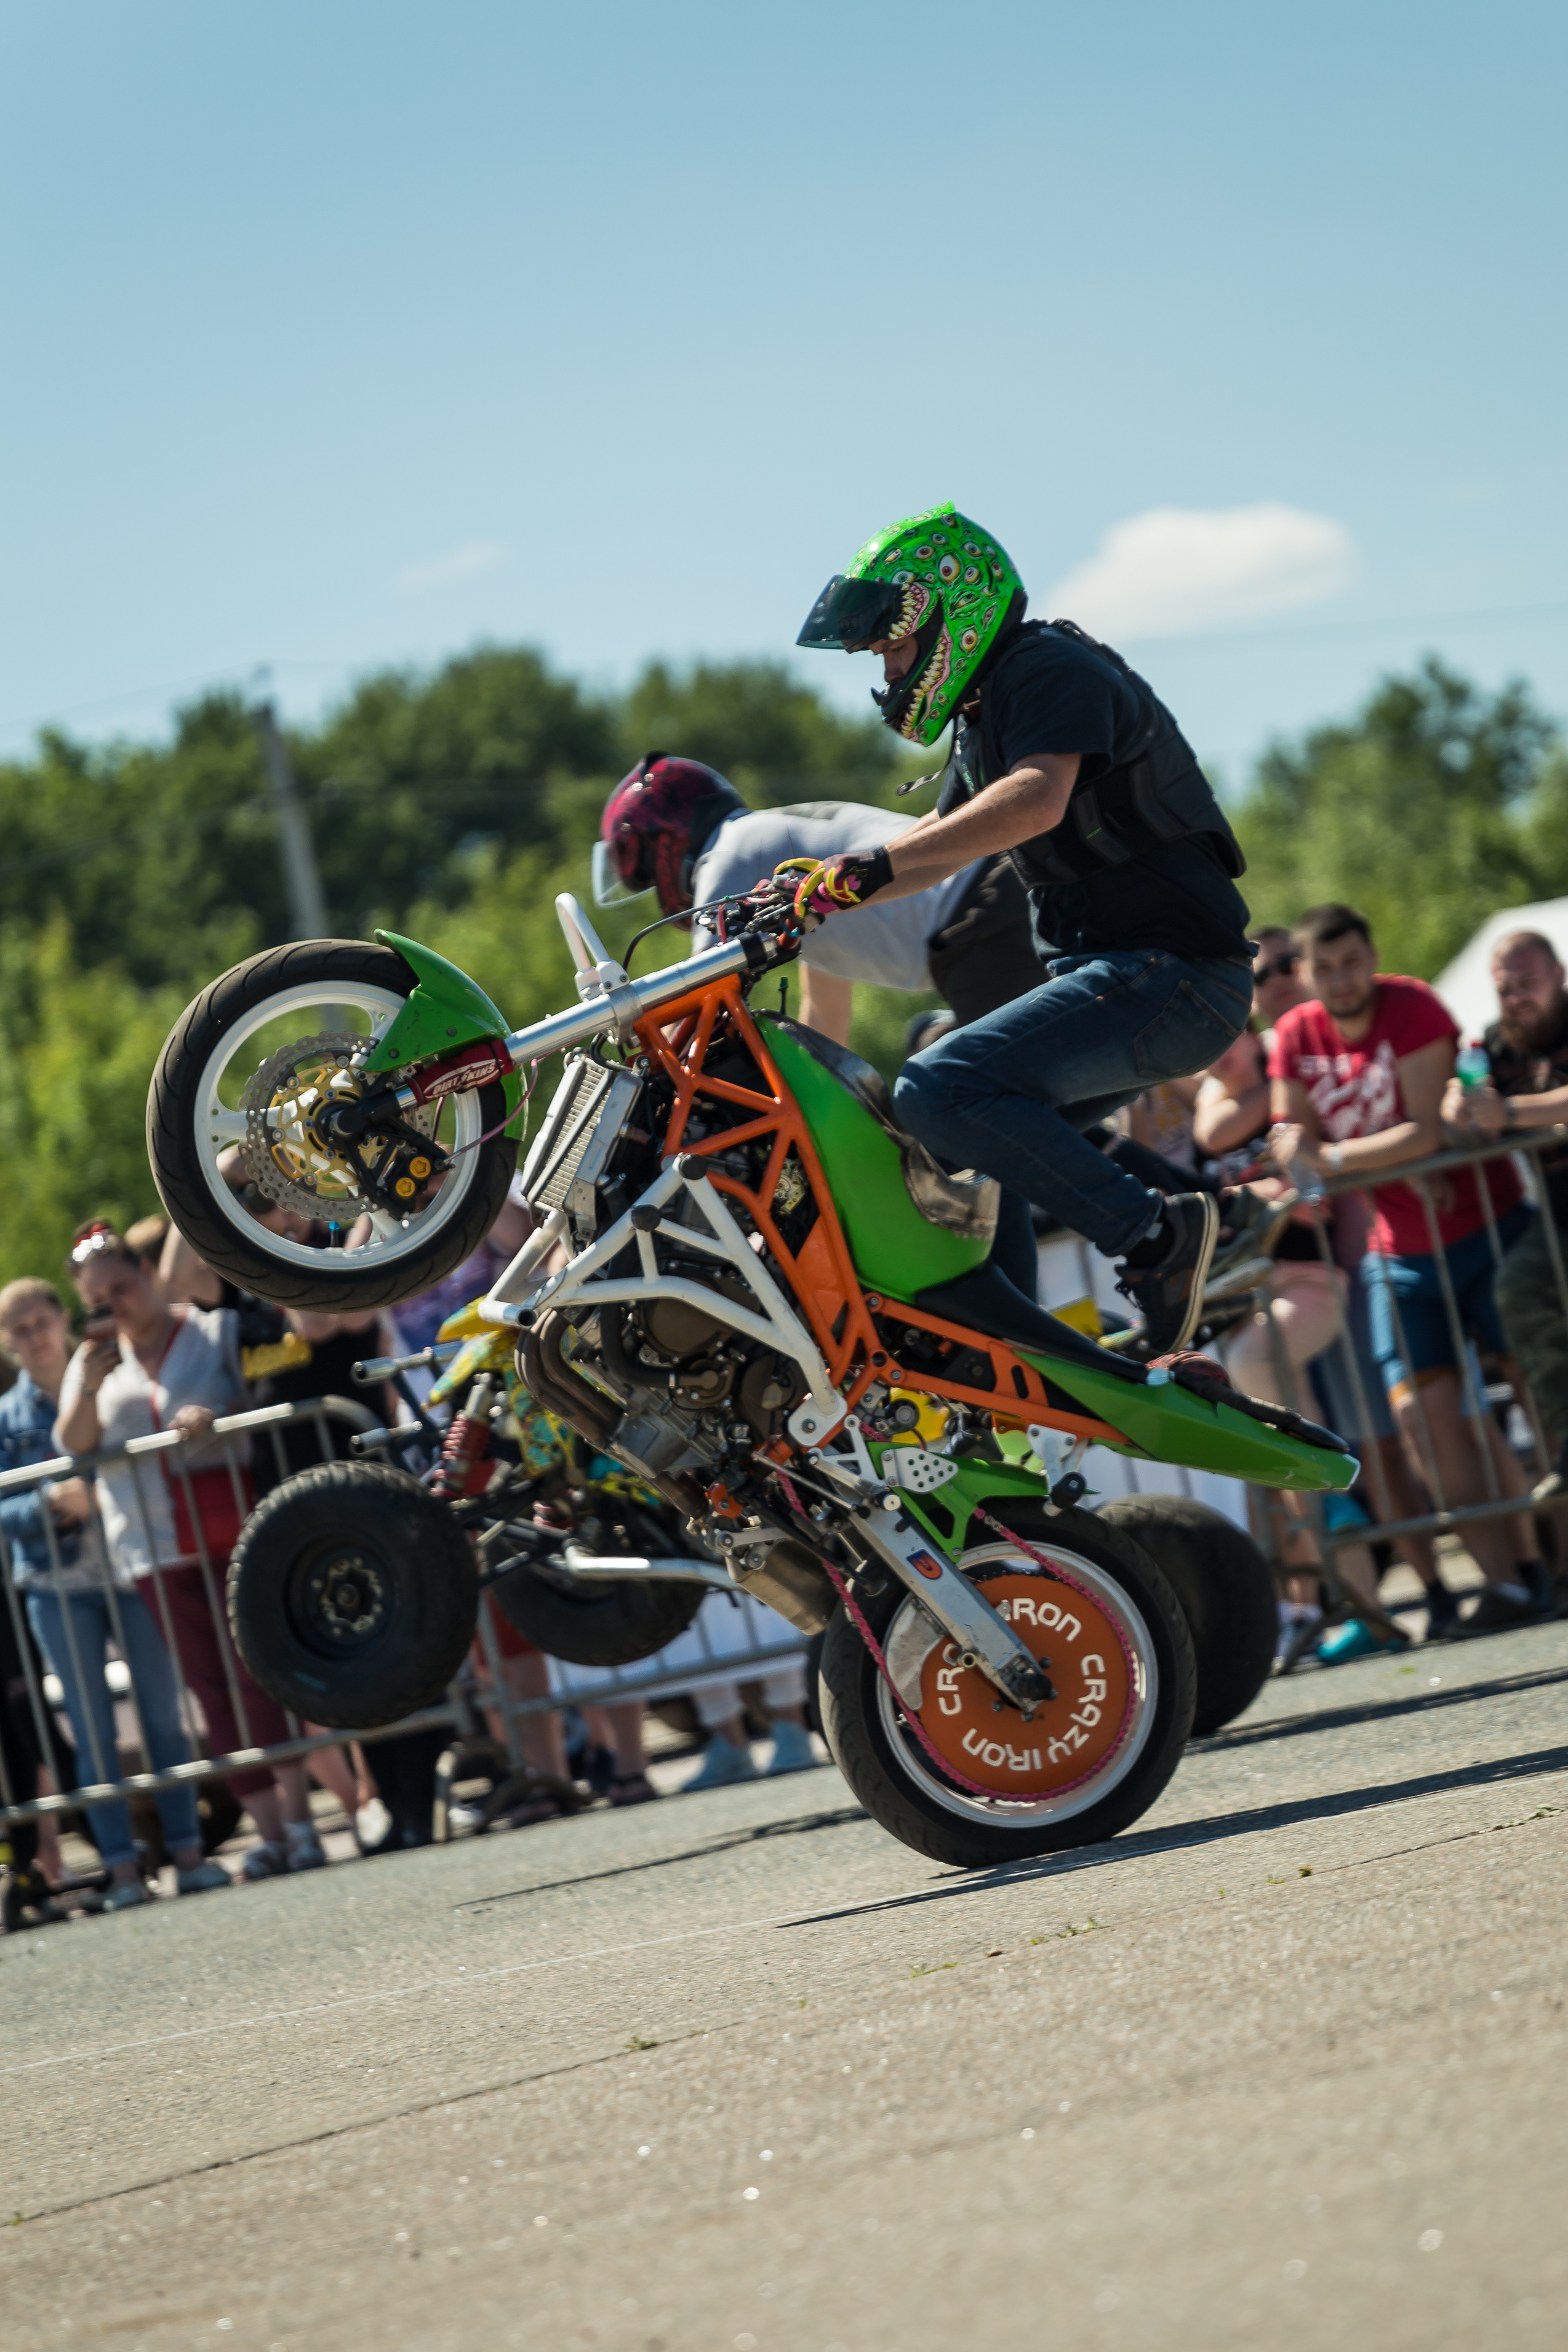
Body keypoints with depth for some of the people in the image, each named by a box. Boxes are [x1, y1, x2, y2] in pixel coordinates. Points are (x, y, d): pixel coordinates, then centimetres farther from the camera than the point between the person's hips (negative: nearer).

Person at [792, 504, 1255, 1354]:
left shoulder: (1054, 669, -10)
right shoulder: (986, 712, 22)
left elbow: (1038, 799, -29)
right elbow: (944, 840, 35)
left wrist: (882, 861, -35)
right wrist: (827, 889, 23)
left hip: (1171, 972, -11)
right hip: (1110, 969, 11)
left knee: (940, 1092, -24)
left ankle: (1155, 1231, -23)